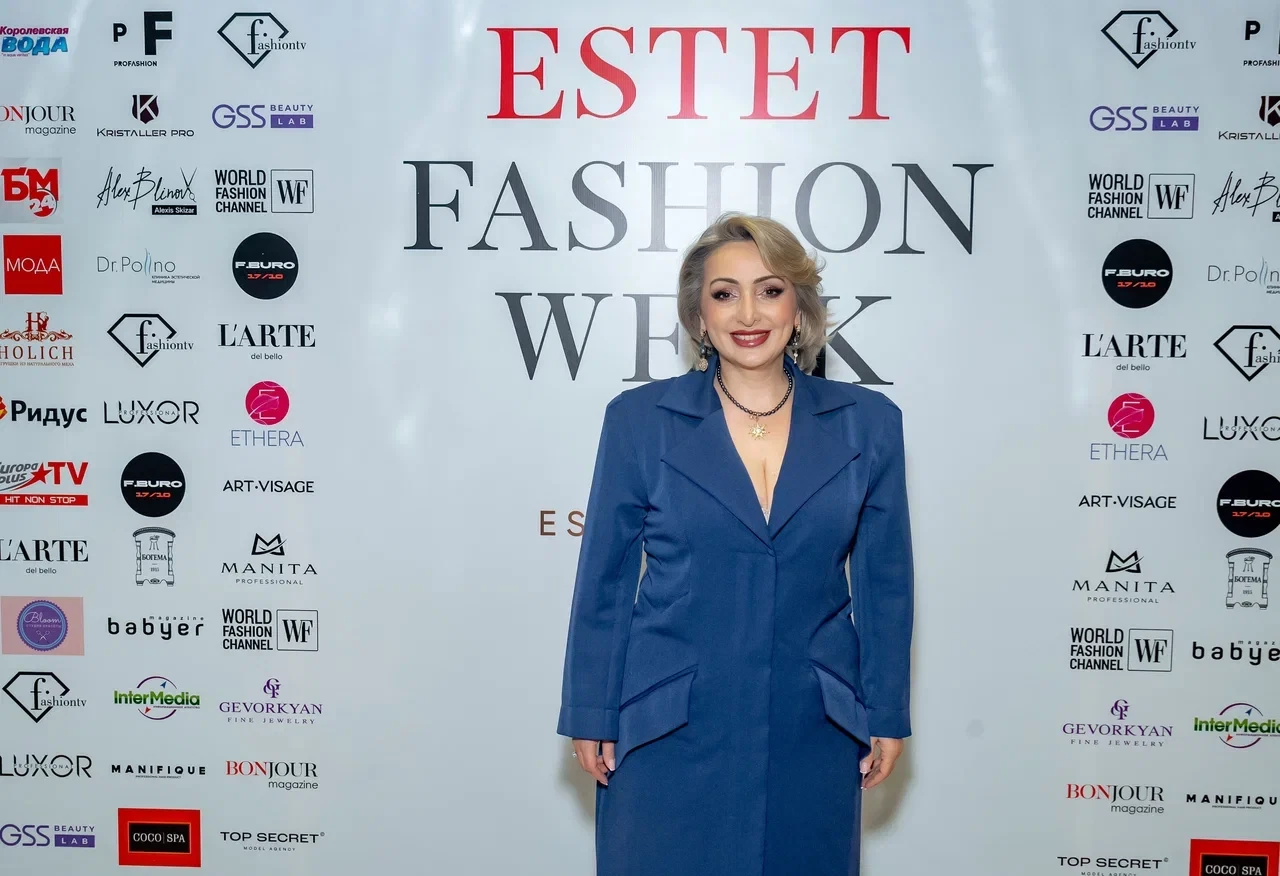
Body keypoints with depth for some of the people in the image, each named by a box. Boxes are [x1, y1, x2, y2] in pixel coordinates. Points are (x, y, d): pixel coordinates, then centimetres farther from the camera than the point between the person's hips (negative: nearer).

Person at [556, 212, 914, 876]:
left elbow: (885, 581, 6)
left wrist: (888, 715, 7)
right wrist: (591, 714, 2)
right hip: (669, 733, -1)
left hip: (813, 734, 2)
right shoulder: (640, 419, -4)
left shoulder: (867, 423, 0)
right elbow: (604, 578, 1)